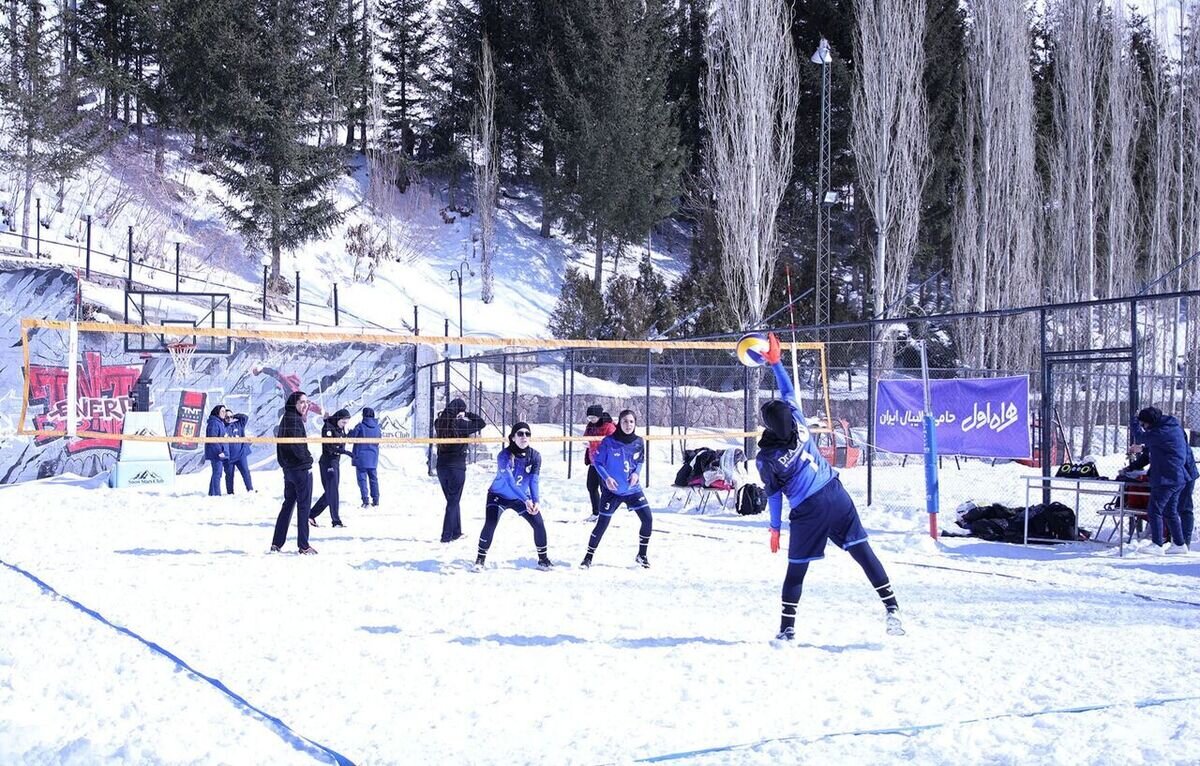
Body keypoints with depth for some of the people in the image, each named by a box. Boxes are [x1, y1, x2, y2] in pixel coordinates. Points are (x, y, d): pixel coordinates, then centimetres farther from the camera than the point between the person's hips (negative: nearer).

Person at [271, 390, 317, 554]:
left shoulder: (284, 419, 14)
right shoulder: (295, 420, -15)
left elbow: (280, 445, 17)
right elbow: (297, 445, -23)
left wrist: (283, 464, 18)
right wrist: (308, 458, -7)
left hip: (288, 469, 9)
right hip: (301, 469, -9)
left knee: (288, 505, 14)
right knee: (303, 506, -3)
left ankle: (277, 543, 15)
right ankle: (303, 545, -1)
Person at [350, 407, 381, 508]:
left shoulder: (360, 426, -14)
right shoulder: (377, 427, 2)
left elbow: (351, 438, -8)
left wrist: (351, 431, 11)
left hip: (361, 457, -5)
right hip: (373, 458, 5)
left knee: (362, 478, -1)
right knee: (373, 478, 14)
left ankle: (365, 499, -9)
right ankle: (375, 499, 15)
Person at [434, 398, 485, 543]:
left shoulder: (440, 423, -1)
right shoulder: (461, 424, -15)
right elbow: (481, 423, -7)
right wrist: (468, 414, 2)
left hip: (441, 466, 6)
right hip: (457, 467, -6)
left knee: (452, 500, 19)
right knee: (453, 502, 3)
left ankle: (456, 532, 27)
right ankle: (446, 535, 1)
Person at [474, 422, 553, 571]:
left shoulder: (535, 456, -15)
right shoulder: (504, 456, -27)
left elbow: (534, 480, -20)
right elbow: (509, 481, -35)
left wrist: (535, 501, -39)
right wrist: (526, 500, -47)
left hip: (521, 498, 4)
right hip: (499, 496, -4)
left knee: (539, 524, -5)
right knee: (490, 525, -21)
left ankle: (543, 559, 14)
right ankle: (480, 559, -4)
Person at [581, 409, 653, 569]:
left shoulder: (638, 442, -5)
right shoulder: (608, 442, -15)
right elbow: (597, 461, -6)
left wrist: (636, 473, -8)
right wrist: (606, 477, -19)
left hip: (633, 489, 3)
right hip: (612, 490, -3)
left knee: (648, 519, -5)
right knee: (602, 523, 0)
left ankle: (641, 555, 14)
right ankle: (589, 557, 18)